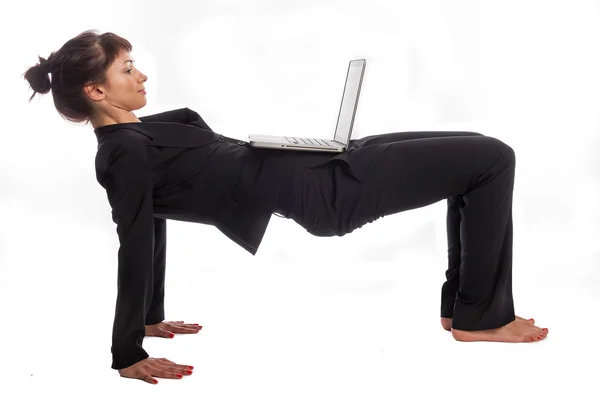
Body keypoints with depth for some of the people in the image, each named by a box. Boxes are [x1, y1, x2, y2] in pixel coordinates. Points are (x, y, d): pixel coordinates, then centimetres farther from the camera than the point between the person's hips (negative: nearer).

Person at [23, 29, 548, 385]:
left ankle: (460, 303, 19)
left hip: (315, 168, 10)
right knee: (492, 159, -6)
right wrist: (129, 354, -20)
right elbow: (136, 251, -20)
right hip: (324, 193, -10)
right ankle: (481, 317, 5)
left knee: (478, 157, 12)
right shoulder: (125, 156, -16)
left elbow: (151, 229, 19)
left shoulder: (137, 138, 12)